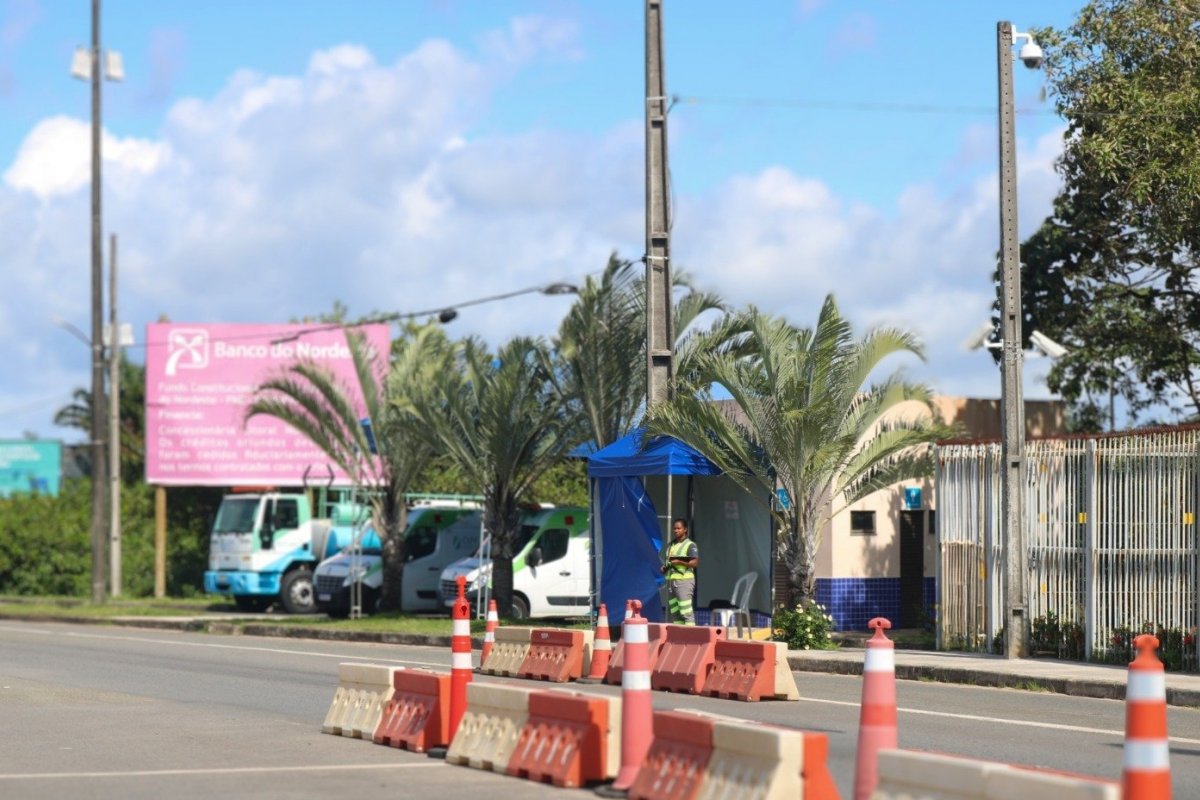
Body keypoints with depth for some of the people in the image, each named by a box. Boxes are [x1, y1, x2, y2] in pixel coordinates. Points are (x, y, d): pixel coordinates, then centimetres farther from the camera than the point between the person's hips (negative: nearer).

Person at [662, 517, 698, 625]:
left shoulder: (690, 545, -3)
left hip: (684, 580, -8)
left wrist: (679, 562, -22)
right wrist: (664, 568, 10)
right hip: (671, 580, 8)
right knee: (674, 611, 6)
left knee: (686, 611, -14)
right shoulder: (670, 545, 20)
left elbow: (695, 562, -13)